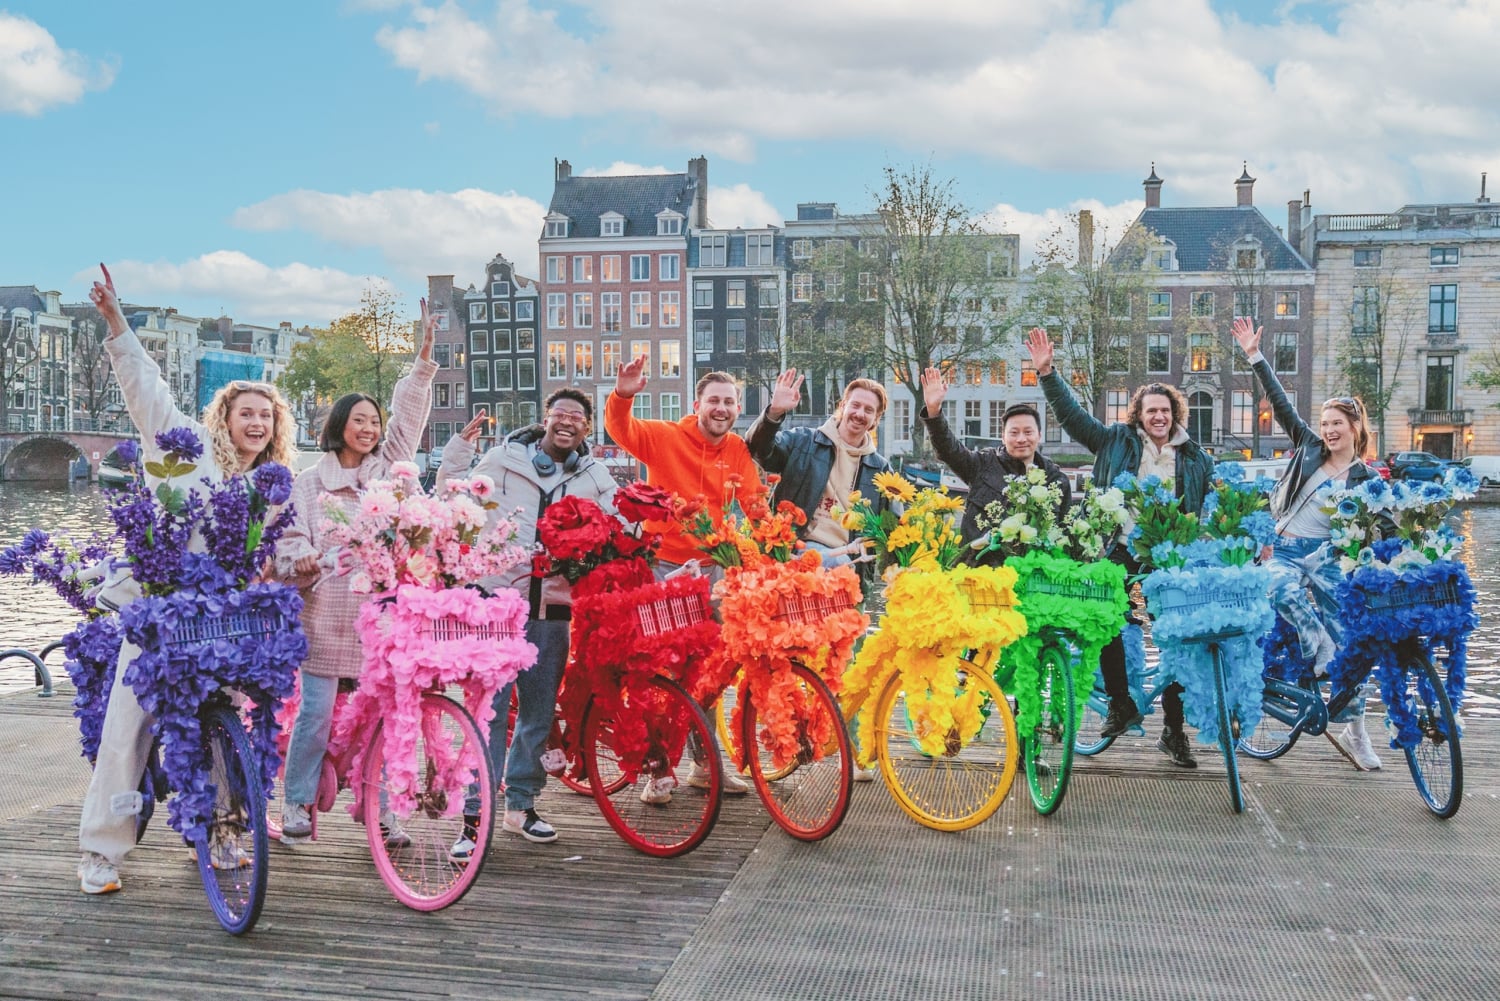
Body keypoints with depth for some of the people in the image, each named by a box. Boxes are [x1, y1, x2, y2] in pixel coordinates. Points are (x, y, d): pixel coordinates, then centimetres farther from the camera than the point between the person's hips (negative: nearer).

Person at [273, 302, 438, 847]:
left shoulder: (385, 469, 15)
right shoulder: (308, 482, 8)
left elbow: (409, 419, 8)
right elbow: (290, 538, 2)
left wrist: (423, 360, 0)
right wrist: (301, 564, -20)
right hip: (325, 609, -2)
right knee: (317, 709, -3)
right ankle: (297, 802, 12)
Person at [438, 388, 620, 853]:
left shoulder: (595, 476, 10)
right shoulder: (504, 458, 2)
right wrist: (458, 450, -8)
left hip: (554, 608, 3)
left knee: (539, 711, 12)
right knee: (489, 709, -7)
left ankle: (521, 805, 27)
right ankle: (476, 816, 0)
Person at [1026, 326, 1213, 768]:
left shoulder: (1196, 458, 10)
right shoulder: (1116, 441, 6)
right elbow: (1071, 413, 2)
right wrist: (1048, 372, -8)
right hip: (1122, 552, -1)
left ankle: (1173, 730, 11)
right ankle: (1121, 704, 12)